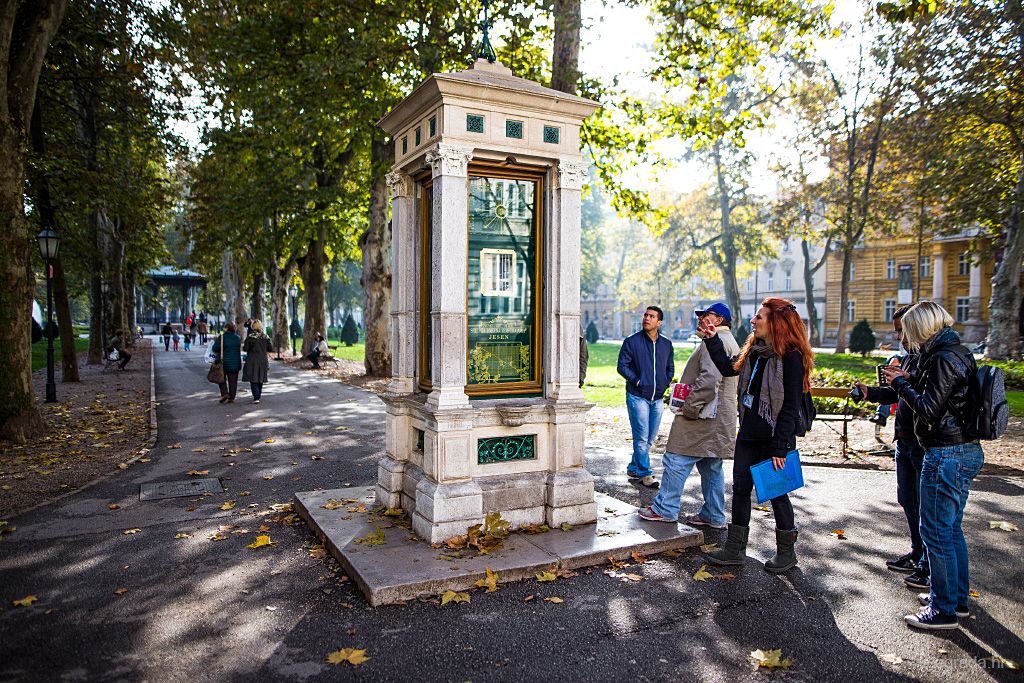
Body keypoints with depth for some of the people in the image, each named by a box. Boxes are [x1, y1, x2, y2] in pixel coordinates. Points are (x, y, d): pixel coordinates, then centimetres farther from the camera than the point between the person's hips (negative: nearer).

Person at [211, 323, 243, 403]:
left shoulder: (222, 337, -12)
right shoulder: (238, 338, 2)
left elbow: (215, 348, -15)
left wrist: (217, 353, 4)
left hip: (224, 361, -3)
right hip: (235, 363, 3)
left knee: (222, 378, 14)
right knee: (233, 381, 8)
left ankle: (224, 393, -2)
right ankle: (231, 397, 9)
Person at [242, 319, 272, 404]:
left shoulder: (250, 336, -10)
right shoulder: (265, 336, 0)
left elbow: (245, 348, -12)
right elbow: (269, 349, 2)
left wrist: (243, 346, 9)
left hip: (252, 360, -4)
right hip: (263, 360, 4)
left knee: (253, 379, -2)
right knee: (260, 378, 16)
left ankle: (256, 398, -12)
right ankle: (258, 395, 27)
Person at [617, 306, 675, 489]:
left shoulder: (666, 344, 10)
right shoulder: (631, 341, -4)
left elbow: (670, 368, 21)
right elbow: (622, 366, -3)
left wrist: (665, 383, 5)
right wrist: (637, 381, -11)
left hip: (657, 398, 5)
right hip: (637, 396, -5)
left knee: (650, 437, 11)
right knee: (642, 437, -7)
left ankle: (633, 469, 26)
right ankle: (644, 474, 2)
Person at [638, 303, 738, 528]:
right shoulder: (730, 343, 22)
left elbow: (709, 380, -26)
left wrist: (689, 407, -18)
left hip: (702, 418, -11)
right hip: (720, 419, 11)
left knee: (676, 461, -4)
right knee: (711, 467, 14)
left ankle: (665, 509, 2)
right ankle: (713, 515, 20)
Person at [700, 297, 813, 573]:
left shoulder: (791, 357, -17)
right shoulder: (755, 351, 6)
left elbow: (791, 407, -18)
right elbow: (728, 368, 20)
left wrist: (779, 447, -18)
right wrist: (712, 340, 12)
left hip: (774, 438, -7)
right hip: (749, 434, 8)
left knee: (776, 494, 7)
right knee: (740, 489, 11)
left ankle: (786, 552, 26)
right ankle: (735, 549, 22)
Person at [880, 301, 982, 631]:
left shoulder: (943, 358, -18)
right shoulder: (960, 352, 12)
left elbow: (929, 410, -20)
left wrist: (901, 383, -8)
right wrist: (909, 378, 7)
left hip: (947, 455, -10)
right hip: (968, 450, 10)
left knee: (936, 531, -1)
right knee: (951, 528, 20)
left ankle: (944, 609, 9)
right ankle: (958, 597, 31)